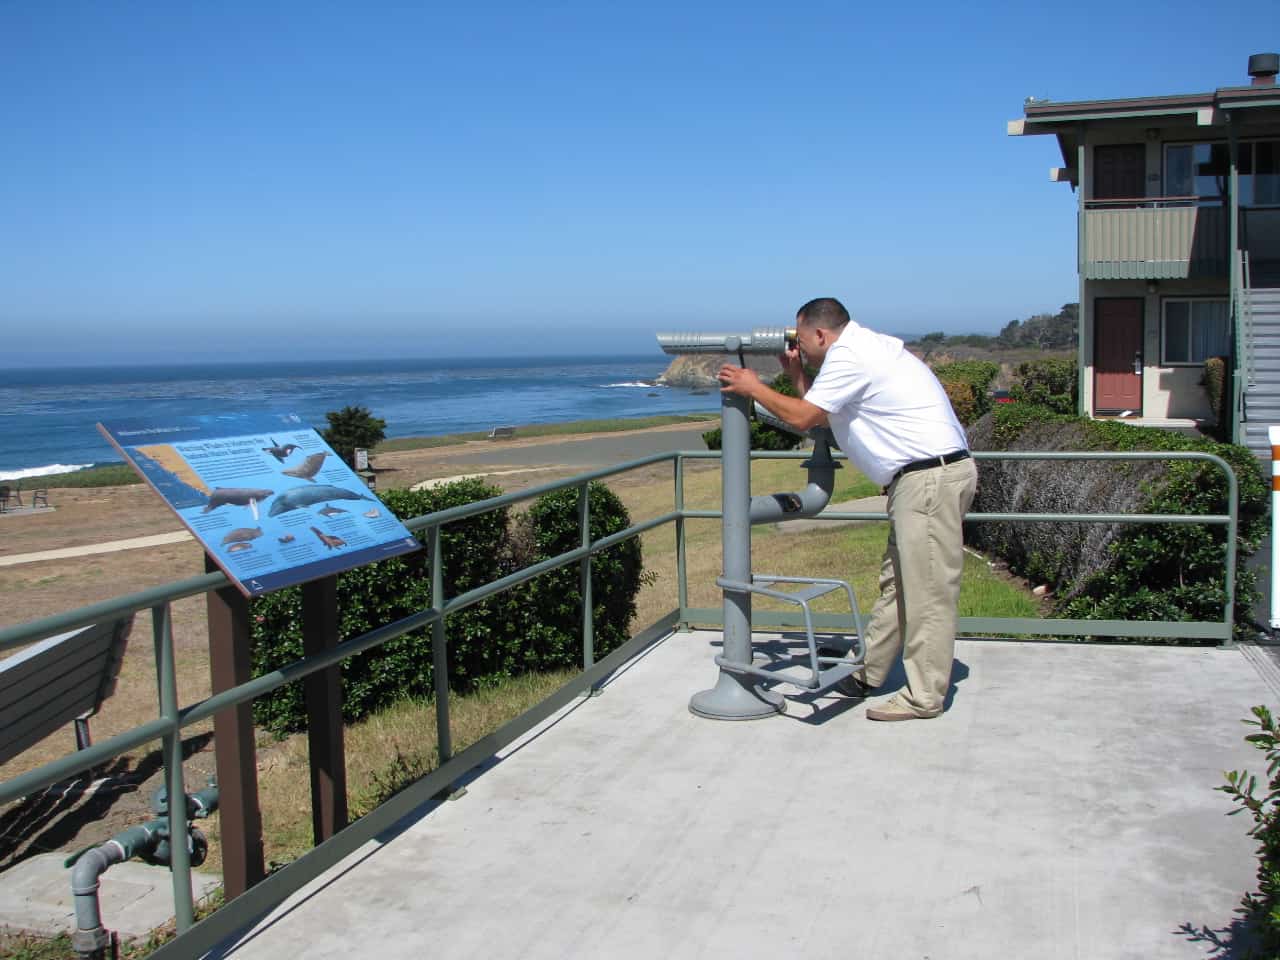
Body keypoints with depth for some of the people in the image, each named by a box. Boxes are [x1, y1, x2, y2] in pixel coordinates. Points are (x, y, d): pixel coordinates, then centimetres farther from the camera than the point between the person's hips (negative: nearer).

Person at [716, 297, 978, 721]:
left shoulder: (848, 358, -12)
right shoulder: (862, 348, 19)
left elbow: (802, 418, -9)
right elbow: (818, 413, 24)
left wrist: (753, 387, 3)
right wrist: (797, 374, 20)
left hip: (930, 475, -11)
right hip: (922, 476, 11)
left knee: (927, 590, -5)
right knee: (896, 582, 15)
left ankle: (924, 697, 2)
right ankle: (866, 674, 25)